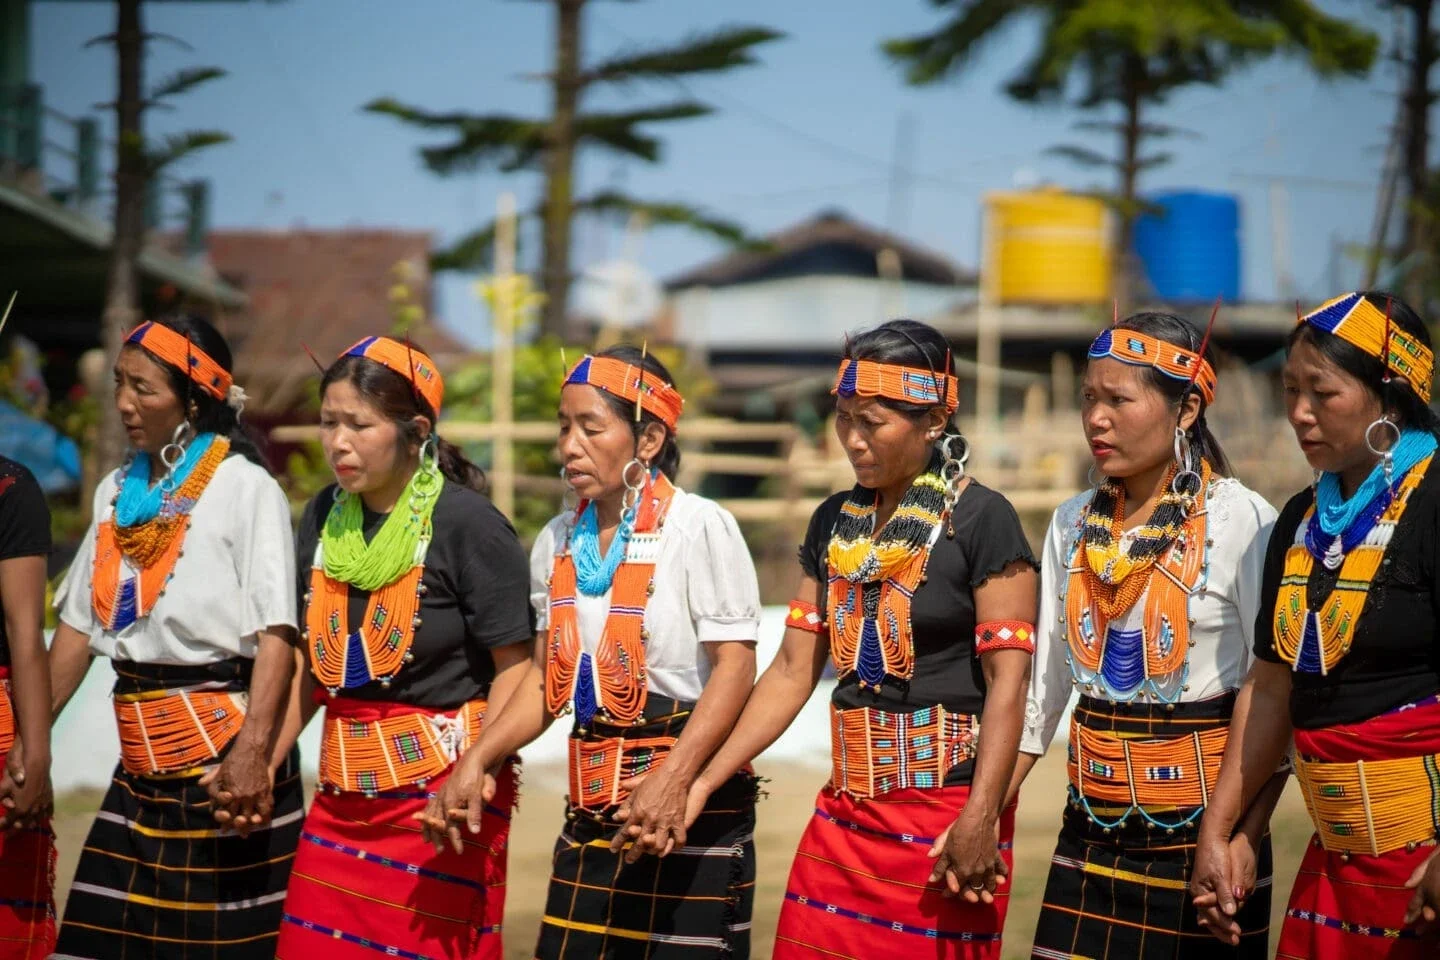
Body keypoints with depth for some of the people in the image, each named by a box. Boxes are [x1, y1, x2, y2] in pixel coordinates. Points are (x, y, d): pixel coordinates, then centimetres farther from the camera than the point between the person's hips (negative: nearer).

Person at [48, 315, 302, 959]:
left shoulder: (244, 487, -7)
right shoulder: (117, 492, 13)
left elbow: (276, 632, -15)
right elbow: (79, 626, 15)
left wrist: (252, 752, -26)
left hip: (221, 759, -6)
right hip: (141, 764, 6)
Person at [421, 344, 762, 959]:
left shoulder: (699, 526, -10)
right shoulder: (558, 542, 9)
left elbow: (735, 665, -15)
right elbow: (547, 674, 14)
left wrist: (673, 781, -26)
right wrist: (477, 761, 0)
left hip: (694, 800, -6)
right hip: (594, 806, 6)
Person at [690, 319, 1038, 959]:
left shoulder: (981, 520, -9)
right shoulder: (835, 523, 9)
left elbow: (1008, 680, -14)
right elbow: (794, 670, 10)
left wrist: (981, 819, -23)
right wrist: (703, 782, 3)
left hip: (946, 809, -6)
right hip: (845, 809, 6)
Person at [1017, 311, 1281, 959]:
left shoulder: (1242, 522, -10)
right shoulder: (1073, 525, 6)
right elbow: (1042, 684, 9)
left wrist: (1245, 836, -21)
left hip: (1202, 826, -4)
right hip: (1092, 826, 5)